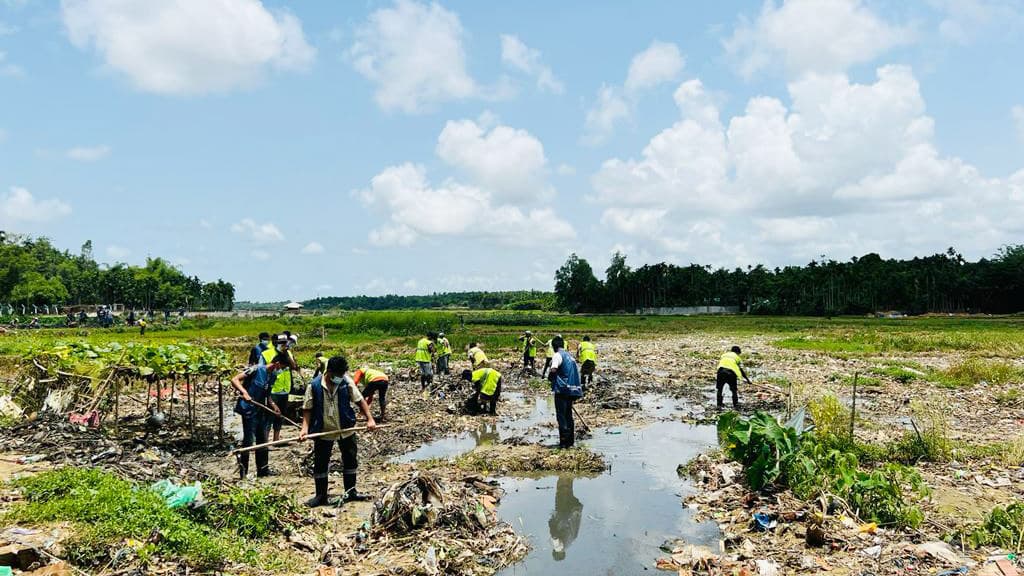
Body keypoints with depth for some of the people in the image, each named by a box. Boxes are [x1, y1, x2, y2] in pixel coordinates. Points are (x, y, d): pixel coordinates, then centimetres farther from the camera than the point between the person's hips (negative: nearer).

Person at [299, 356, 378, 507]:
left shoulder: (347, 382, -9)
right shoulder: (314, 386, -14)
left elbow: (360, 400, -5)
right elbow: (307, 409, -9)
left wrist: (370, 419, -14)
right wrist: (305, 428, -21)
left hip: (346, 430, 2)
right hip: (323, 432, -2)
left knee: (351, 460, 12)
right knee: (320, 464, 6)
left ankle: (350, 491, 29)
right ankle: (321, 496, 21)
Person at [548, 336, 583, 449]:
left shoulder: (558, 355, -9)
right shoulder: (569, 355, 15)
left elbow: (553, 369, -26)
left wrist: (550, 377, -5)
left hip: (562, 390, -8)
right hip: (572, 390, 8)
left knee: (561, 416, -2)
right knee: (568, 415, 16)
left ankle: (564, 441, -2)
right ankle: (571, 440, 20)